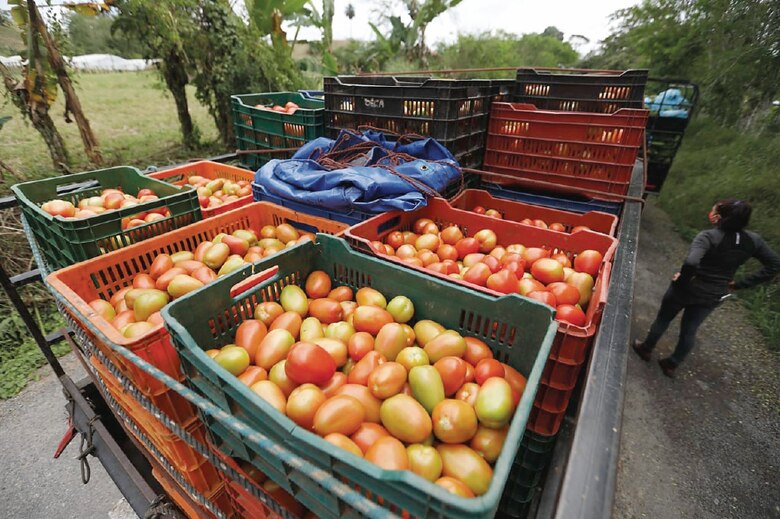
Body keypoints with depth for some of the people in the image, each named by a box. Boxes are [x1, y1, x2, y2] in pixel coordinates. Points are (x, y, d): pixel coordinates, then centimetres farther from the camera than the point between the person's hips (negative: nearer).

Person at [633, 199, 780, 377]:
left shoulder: (708, 236, -24)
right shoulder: (753, 241, -5)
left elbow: (691, 262, -40)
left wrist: (682, 279, -21)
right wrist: (739, 284, 3)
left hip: (687, 288, -5)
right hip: (713, 296, 5)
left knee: (663, 319, 18)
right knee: (690, 330, 19)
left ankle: (646, 349, 36)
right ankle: (672, 364, 32)